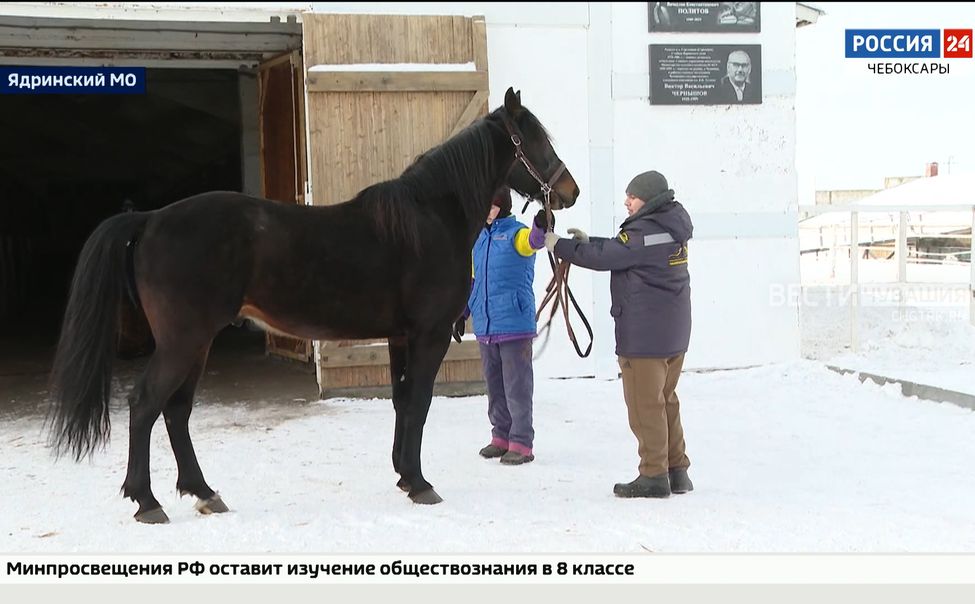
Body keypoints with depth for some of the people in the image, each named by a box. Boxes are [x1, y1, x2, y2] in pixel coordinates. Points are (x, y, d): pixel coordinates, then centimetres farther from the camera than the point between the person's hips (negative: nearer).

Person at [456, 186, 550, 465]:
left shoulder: (516, 233, -6)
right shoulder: (479, 239, 14)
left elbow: (533, 241, -29)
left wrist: (540, 228, -52)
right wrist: (462, 313, 21)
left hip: (514, 325, -7)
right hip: (485, 326, 7)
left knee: (517, 387, -2)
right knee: (494, 386, 14)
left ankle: (522, 444, 3)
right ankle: (501, 437, 25)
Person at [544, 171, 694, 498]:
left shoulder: (645, 232, -18)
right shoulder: (671, 228, 11)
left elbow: (604, 258, -14)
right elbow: (620, 250, 20)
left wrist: (560, 246, -5)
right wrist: (588, 241, 15)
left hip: (644, 334, -9)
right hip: (674, 331, 9)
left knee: (645, 404, -1)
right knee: (666, 401, 16)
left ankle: (654, 475, 4)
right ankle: (677, 470, 21)